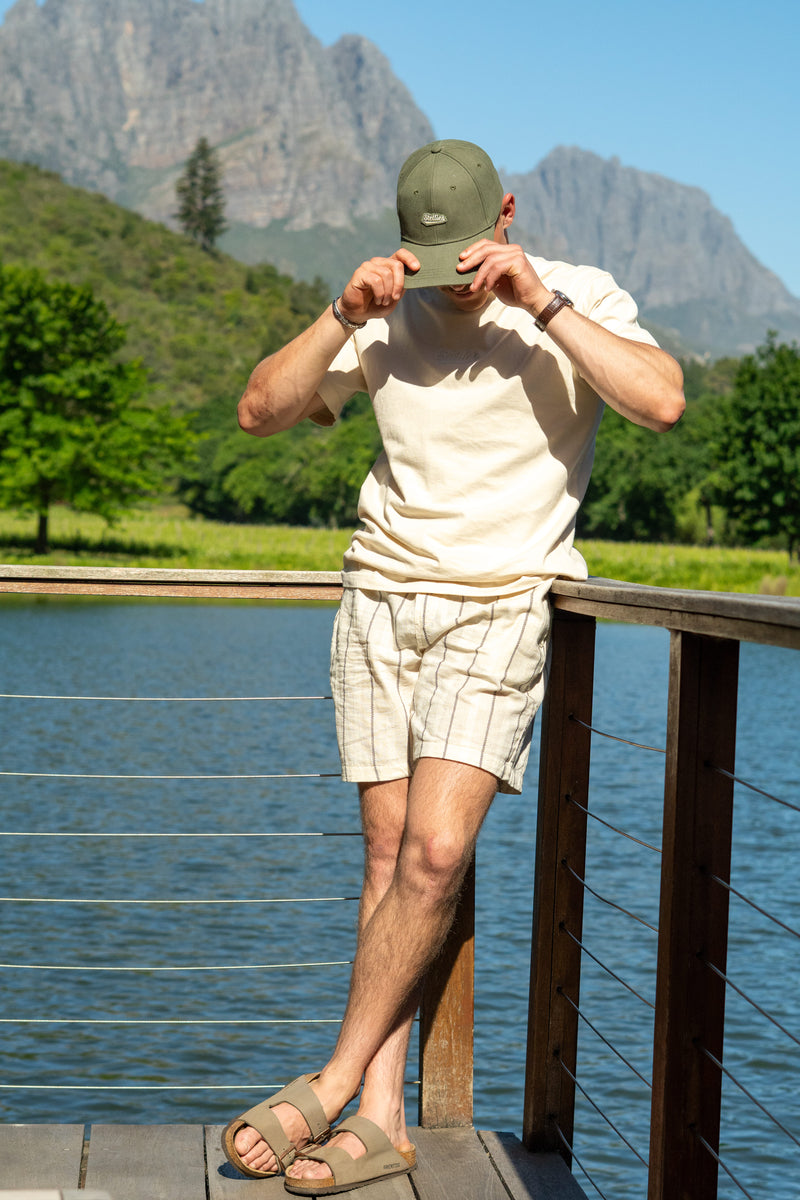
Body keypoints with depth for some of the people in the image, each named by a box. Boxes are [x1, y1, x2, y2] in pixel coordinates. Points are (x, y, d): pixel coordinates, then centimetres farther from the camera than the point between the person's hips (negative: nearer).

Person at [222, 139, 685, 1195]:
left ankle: (333, 1087, -3)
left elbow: (663, 401, -20)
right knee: (390, 856, -1)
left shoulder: (583, 299, -2)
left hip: (502, 603, -3)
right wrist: (342, 317, -10)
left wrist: (542, 303, -22)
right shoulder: (387, 317, 8)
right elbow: (261, 413, 3)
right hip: (381, 598, 3)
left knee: (435, 850, -16)